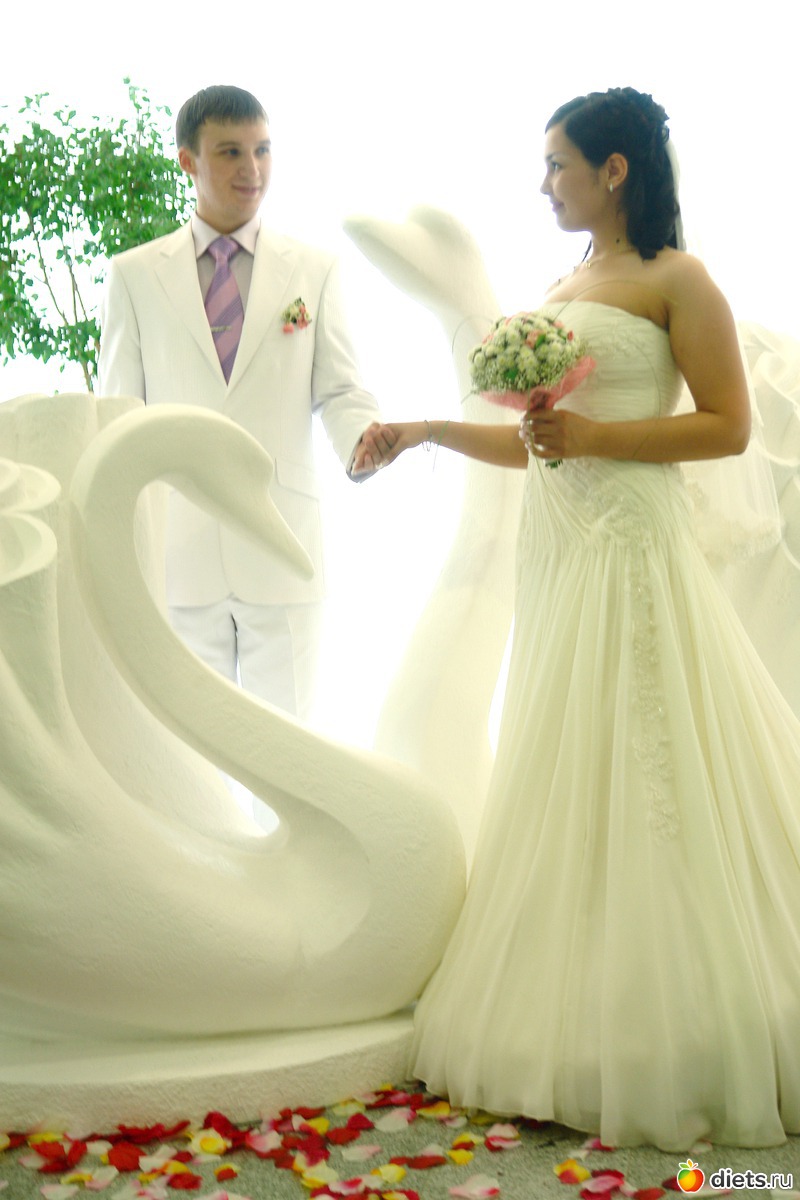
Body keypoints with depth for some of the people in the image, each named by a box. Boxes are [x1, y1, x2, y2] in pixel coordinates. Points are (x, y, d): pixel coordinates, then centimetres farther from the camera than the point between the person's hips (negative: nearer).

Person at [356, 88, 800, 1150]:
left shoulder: (675, 281, -3)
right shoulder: (562, 290, 19)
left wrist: (596, 437, -16)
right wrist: (431, 431, 12)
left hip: (630, 546, -8)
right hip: (555, 548, 8)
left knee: (637, 782, -6)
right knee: (566, 784, 8)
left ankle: (670, 1047, 6)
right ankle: (576, 1022, 18)